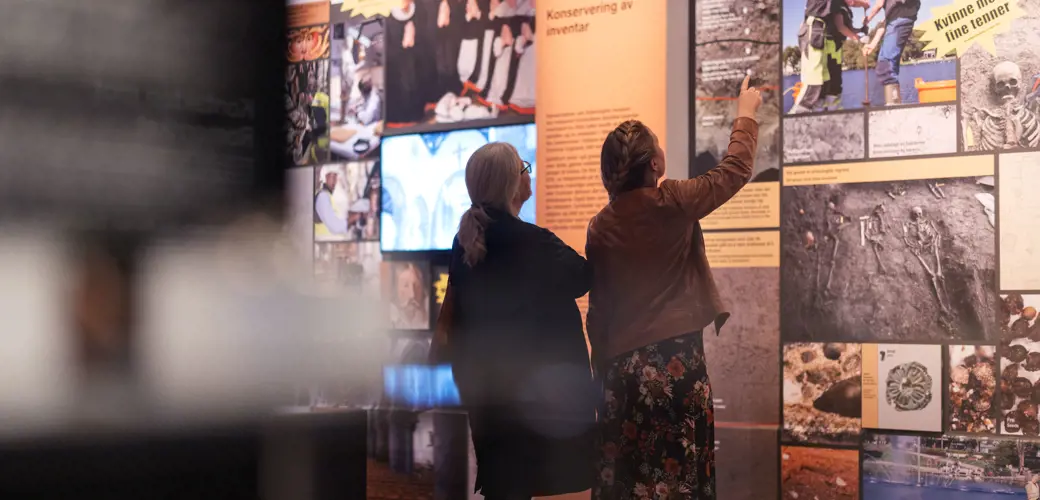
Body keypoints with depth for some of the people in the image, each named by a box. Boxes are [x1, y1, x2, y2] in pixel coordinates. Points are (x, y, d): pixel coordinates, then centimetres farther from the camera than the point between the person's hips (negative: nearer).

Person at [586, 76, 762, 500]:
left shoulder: (600, 227, 6)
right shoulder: (672, 203, -8)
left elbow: (597, 310, 10)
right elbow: (736, 170, 5)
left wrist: (603, 369, 17)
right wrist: (746, 114, 21)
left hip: (622, 362, 5)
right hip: (674, 356, -5)